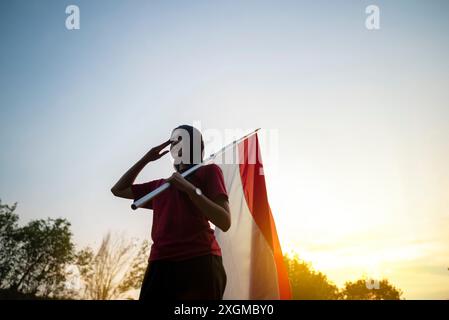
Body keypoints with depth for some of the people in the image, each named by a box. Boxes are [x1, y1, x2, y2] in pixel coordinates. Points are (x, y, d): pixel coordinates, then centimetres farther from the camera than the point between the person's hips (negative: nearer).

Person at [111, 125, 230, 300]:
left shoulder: (209, 171, 13)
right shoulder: (160, 185, 28)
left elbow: (224, 222, 1)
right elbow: (118, 190, 36)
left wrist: (190, 189, -7)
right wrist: (146, 159, 29)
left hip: (199, 262, -4)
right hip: (161, 266, 5)